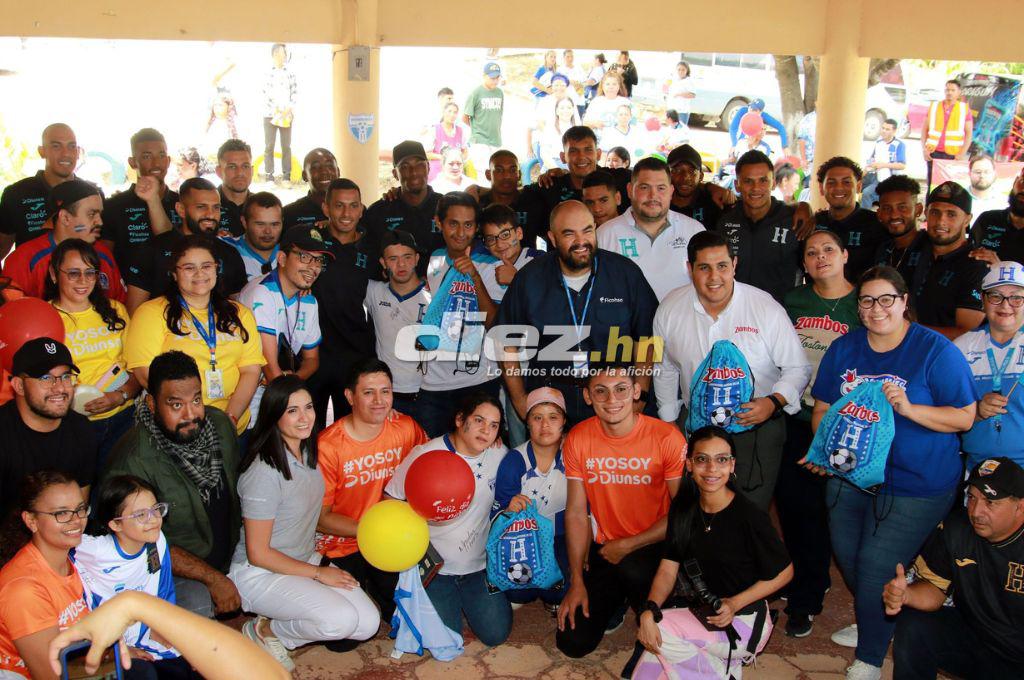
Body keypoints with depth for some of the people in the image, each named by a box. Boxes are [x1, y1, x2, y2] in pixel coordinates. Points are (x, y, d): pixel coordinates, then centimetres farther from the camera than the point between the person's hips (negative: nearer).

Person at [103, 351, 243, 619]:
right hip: (172, 572, -7)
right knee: (198, 602, -33)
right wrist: (212, 578, -20)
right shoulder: (133, 460, -25)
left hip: (231, 555, 7)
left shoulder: (219, 423, -3)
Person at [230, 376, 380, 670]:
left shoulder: (307, 453, -1)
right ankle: (264, 630, -1)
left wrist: (318, 558, 6)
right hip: (260, 573, -8)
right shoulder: (265, 472, -25)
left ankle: (278, 633, 11)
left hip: (306, 559, 8)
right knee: (342, 619, -27)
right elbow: (258, 553, -19)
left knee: (368, 624, -6)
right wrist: (318, 573, -14)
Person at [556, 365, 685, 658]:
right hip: (605, 548, 3)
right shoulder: (577, 440, -7)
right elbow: (576, 512, -2)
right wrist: (577, 582, -5)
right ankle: (615, 598, 25)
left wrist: (629, 546, -14)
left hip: (655, 546, -3)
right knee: (572, 643, -5)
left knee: (632, 568, -37)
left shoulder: (667, 438, -16)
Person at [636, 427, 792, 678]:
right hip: (700, 612, 5)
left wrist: (735, 603, -19)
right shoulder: (682, 509, -3)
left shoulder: (750, 517, -19)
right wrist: (649, 611, -22)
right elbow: (668, 569, -5)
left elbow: (784, 572, -8)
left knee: (661, 633, -19)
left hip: (743, 622, -5)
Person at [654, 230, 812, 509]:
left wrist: (774, 401, -23)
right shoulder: (670, 309, -4)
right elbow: (666, 371, 10)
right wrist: (669, 421, 15)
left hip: (758, 427, -2)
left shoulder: (767, 308, -13)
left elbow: (797, 369, -5)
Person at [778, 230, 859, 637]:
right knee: (788, 500, 8)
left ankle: (805, 600, 15)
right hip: (792, 420, 4)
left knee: (815, 508, 0)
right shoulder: (792, 302, 9)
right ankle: (814, 580, 32)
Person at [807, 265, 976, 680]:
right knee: (847, 559, 17)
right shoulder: (843, 349, 4)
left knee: (876, 567, -4)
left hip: (916, 486, -5)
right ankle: (873, 624, 46)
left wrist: (909, 409, -24)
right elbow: (822, 409, 8)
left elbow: (964, 417, -11)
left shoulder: (936, 350, -11)